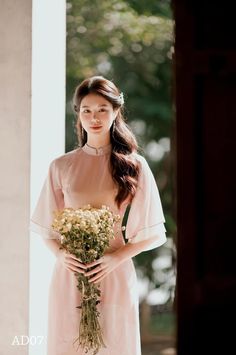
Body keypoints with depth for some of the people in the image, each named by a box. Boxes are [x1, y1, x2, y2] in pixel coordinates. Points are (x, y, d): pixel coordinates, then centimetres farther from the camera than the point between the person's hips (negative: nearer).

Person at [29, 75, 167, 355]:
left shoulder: (133, 165, 1)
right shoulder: (61, 166, 5)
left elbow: (151, 233, 1)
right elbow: (46, 227, 11)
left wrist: (115, 258, -12)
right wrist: (60, 254, -9)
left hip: (114, 273, -1)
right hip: (70, 272, 1)